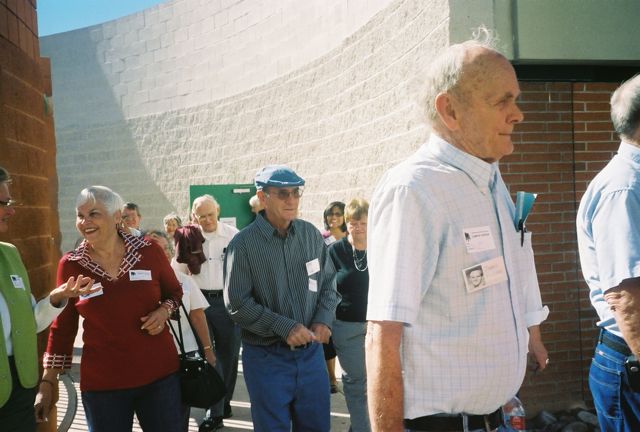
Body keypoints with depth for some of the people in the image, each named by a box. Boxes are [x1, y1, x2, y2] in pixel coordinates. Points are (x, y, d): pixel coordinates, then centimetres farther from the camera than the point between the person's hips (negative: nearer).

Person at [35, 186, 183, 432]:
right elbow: (62, 327, 5)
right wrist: (47, 383, 4)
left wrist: (164, 311, -10)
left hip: (160, 375, 0)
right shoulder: (71, 265, -4)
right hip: (101, 384, 0)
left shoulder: (149, 251, -5)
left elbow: (174, 292, 12)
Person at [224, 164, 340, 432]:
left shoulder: (311, 234, 2)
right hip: (267, 358, -4)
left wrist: (323, 321, -6)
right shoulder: (243, 244, -11)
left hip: (311, 352, 4)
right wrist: (284, 327, -18)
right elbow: (238, 305, -13)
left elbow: (328, 283, 11)